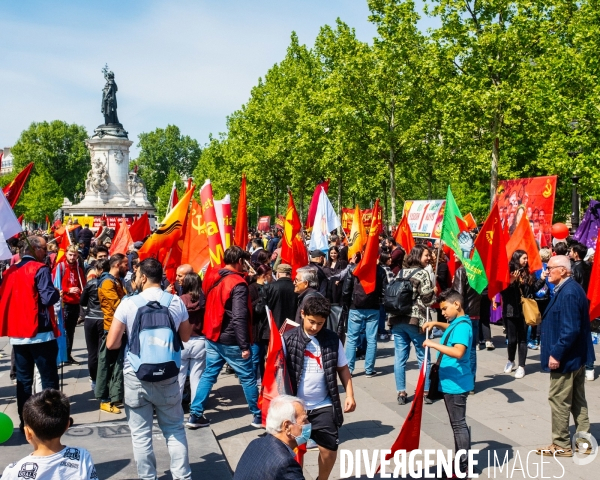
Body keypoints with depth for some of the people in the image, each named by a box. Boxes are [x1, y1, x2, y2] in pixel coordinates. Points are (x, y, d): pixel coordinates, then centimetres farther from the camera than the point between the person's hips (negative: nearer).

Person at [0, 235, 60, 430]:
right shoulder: (40, 269, -10)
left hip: (17, 334, 6)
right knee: (49, 378, 3)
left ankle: (25, 421, 14)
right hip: (39, 333, -6)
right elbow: (48, 298, -18)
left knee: (23, 379, 10)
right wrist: (57, 293, 1)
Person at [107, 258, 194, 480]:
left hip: (136, 376, -2)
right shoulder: (176, 302, -2)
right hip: (168, 375, 2)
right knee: (175, 429, 16)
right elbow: (185, 337, 10)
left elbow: (112, 344, -8)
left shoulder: (128, 303, -10)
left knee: (140, 434, 10)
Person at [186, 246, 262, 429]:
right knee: (248, 377, 7)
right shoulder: (237, 284, -18)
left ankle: (195, 415, 12)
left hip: (212, 336, 7)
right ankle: (258, 416, 18)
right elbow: (239, 318, -23)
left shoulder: (211, 278, 4)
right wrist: (245, 345, -20)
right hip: (230, 341, -7)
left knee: (208, 375, 12)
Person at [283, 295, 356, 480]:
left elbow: (343, 368, 7)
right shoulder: (288, 339, -8)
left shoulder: (332, 339, 0)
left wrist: (350, 395, -1)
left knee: (330, 449, 3)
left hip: (323, 405, 2)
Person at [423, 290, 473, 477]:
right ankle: (460, 463, 28)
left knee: (459, 425, -1)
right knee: (458, 424, 18)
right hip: (452, 383, 10)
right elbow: (450, 329, 35)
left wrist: (434, 344, -32)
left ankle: (463, 468, 8)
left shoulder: (462, 326, -21)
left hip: (456, 384, -10)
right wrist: (436, 324, 18)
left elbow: (458, 352, -36)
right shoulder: (457, 323, 9)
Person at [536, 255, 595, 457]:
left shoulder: (568, 293, -23)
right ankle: (583, 440, 27)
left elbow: (570, 329, -28)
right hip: (577, 355, 10)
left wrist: (556, 354, -23)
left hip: (566, 357, -10)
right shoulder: (570, 289, 9)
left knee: (559, 400, 1)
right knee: (577, 400, 17)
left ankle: (561, 445, 12)